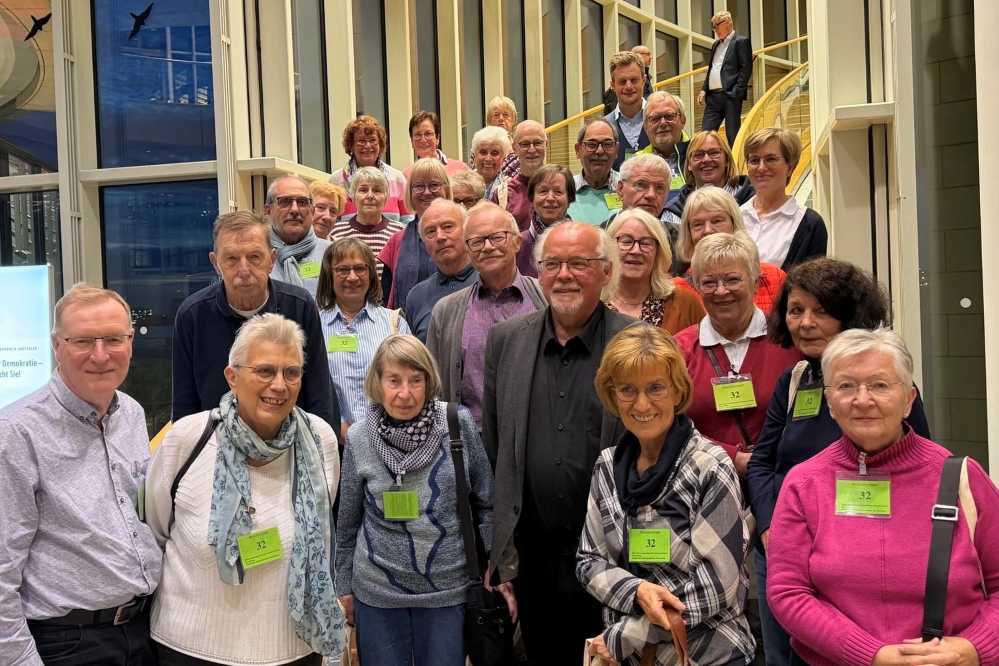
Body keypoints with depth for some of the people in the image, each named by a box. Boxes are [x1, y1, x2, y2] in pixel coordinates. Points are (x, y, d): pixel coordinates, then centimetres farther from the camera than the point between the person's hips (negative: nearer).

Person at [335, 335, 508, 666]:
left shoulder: (459, 424, -8)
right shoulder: (359, 438, -5)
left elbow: (486, 504, 2)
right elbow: (348, 520, 6)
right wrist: (344, 586, 11)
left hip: (448, 589, 0)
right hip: (377, 592, 1)